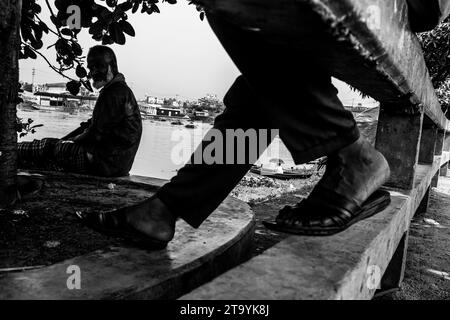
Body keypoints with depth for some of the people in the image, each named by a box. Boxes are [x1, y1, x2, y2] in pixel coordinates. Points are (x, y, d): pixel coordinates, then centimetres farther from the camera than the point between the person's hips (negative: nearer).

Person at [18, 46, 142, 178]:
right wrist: (63, 140, 12)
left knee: (48, 147, 1)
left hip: (108, 162, -9)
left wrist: (70, 142, -2)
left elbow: (97, 133, -17)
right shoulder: (120, 90, 19)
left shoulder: (114, 92, -15)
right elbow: (90, 125, 20)